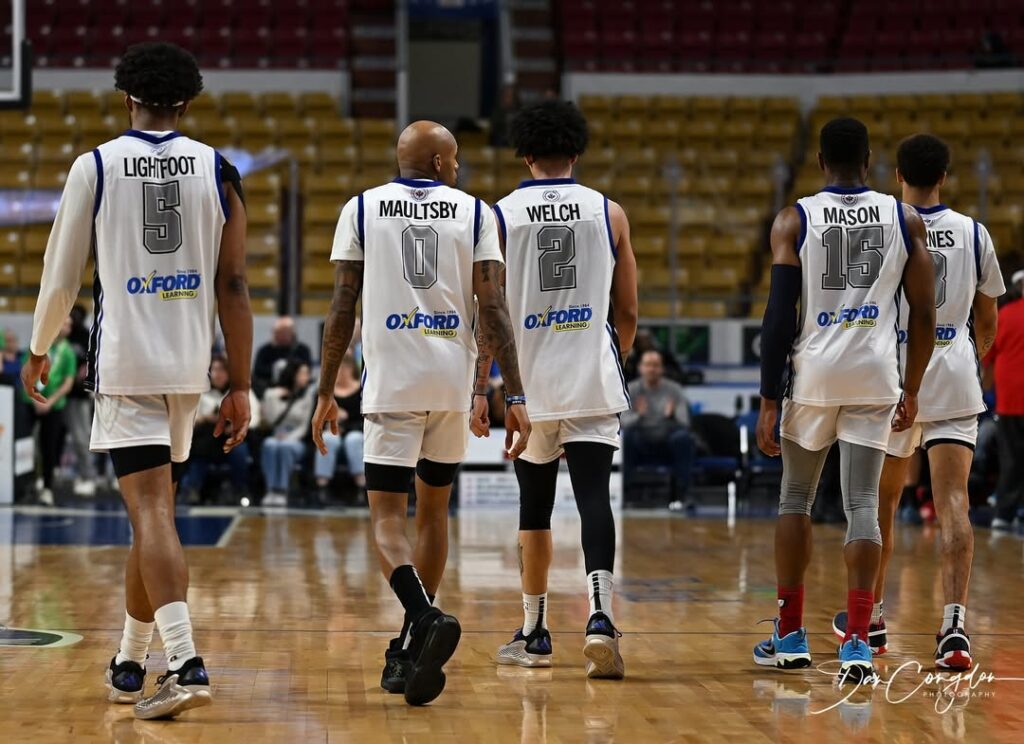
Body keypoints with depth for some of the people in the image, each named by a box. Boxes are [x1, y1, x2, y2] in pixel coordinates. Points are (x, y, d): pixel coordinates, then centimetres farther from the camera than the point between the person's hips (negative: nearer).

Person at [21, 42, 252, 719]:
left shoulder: (95, 166, -1)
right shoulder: (217, 169, 4)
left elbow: (62, 275, 5)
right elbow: (233, 287, 1)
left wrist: (39, 350, 21)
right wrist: (240, 385, 5)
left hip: (125, 363, -3)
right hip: (189, 366, 3)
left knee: (151, 511, -9)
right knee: (154, 511, 16)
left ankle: (186, 662, -25)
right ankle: (131, 666, 26)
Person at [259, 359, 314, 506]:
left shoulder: (307, 396, 5)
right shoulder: (272, 393, 7)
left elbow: (304, 427, 2)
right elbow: (270, 420, -4)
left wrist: (289, 438, -15)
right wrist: (272, 398, -12)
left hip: (296, 441, -1)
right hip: (275, 437, 1)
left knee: (285, 446, -37)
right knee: (270, 445, -36)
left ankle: (282, 492, -37)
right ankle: (271, 490, -39)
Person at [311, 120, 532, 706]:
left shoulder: (362, 208, 5)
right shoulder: (475, 213, 6)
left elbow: (342, 308, 2)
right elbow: (495, 310, -3)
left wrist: (326, 393, 8)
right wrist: (516, 397, -3)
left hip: (391, 381, -2)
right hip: (454, 381, 2)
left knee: (388, 517, -1)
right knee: (434, 510, 16)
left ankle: (426, 619, -27)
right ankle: (412, 649, 19)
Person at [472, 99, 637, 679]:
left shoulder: (501, 215, 1)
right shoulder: (610, 212, 4)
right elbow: (628, 314, 7)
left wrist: (480, 388, 2)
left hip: (530, 384, 0)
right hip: (593, 382, 0)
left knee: (535, 508, 13)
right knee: (594, 499, -6)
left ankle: (535, 634, 21)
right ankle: (600, 616, -26)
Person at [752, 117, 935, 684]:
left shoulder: (793, 221, 0)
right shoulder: (905, 219, 6)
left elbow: (779, 318, -5)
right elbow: (923, 314, 5)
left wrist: (768, 401, -1)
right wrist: (911, 390, 15)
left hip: (813, 372, -1)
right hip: (875, 377, 1)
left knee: (796, 498, 15)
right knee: (862, 505, 0)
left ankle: (790, 636, 21)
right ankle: (856, 642, -11)